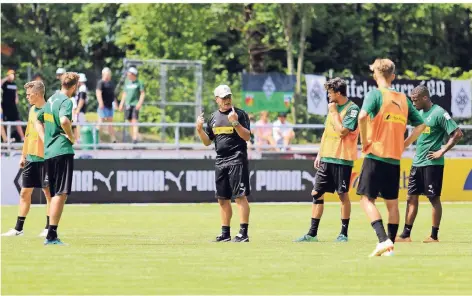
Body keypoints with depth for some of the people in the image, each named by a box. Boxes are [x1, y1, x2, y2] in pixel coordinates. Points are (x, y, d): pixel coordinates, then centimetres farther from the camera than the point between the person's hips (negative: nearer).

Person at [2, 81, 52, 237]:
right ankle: (18, 228, 13)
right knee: (25, 192, 8)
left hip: (44, 158, -8)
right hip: (31, 158, 8)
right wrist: (23, 155, 19)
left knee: (48, 192, -1)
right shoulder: (32, 110, 13)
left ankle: (49, 228, 6)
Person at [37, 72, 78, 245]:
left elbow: (39, 120, 29)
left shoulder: (51, 100, 16)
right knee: (61, 194, -9)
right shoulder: (66, 101, -11)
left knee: (56, 195, 14)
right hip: (62, 151, -9)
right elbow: (64, 120, -30)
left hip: (48, 152, 9)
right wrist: (71, 137, -14)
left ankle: (51, 236, 13)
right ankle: (51, 235, -15)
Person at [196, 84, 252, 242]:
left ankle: (243, 233, -12)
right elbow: (207, 142, 17)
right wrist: (199, 129, 0)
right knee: (223, 199, 9)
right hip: (220, 162, 7)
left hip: (237, 160, -6)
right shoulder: (213, 117, 14)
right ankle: (225, 234, 15)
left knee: (240, 196, -10)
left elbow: (247, 136, -11)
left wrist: (235, 123, -24)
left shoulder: (240, 114, -3)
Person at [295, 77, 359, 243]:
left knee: (343, 195, 0)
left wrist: (334, 112, -12)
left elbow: (342, 131, -21)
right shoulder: (333, 107, 14)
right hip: (326, 158, 8)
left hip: (342, 159, -8)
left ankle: (344, 233, 9)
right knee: (317, 193, 5)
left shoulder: (352, 109, -11)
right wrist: (320, 154, 17)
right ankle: (312, 234, 8)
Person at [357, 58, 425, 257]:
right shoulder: (403, 99, 11)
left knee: (367, 199, -2)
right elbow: (420, 125, 15)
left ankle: (383, 240, -18)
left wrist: (364, 141, -12)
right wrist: (404, 144, 13)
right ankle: (390, 245, 12)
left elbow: (363, 116, -23)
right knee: (392, 203, 12)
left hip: (375, 155, -5)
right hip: (395, 159, 5)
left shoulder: (376, 94, -5)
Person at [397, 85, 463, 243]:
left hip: (432, 163, -8)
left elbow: (457, 134, -16)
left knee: (434, 198, -2)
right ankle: (406, 234, 9)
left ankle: (434, 236, 4)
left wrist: (442, 151, -16)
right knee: (412, 197, 6)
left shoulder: (439, 113, -13)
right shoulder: (420, 113, 12)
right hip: (417, 162, 8)